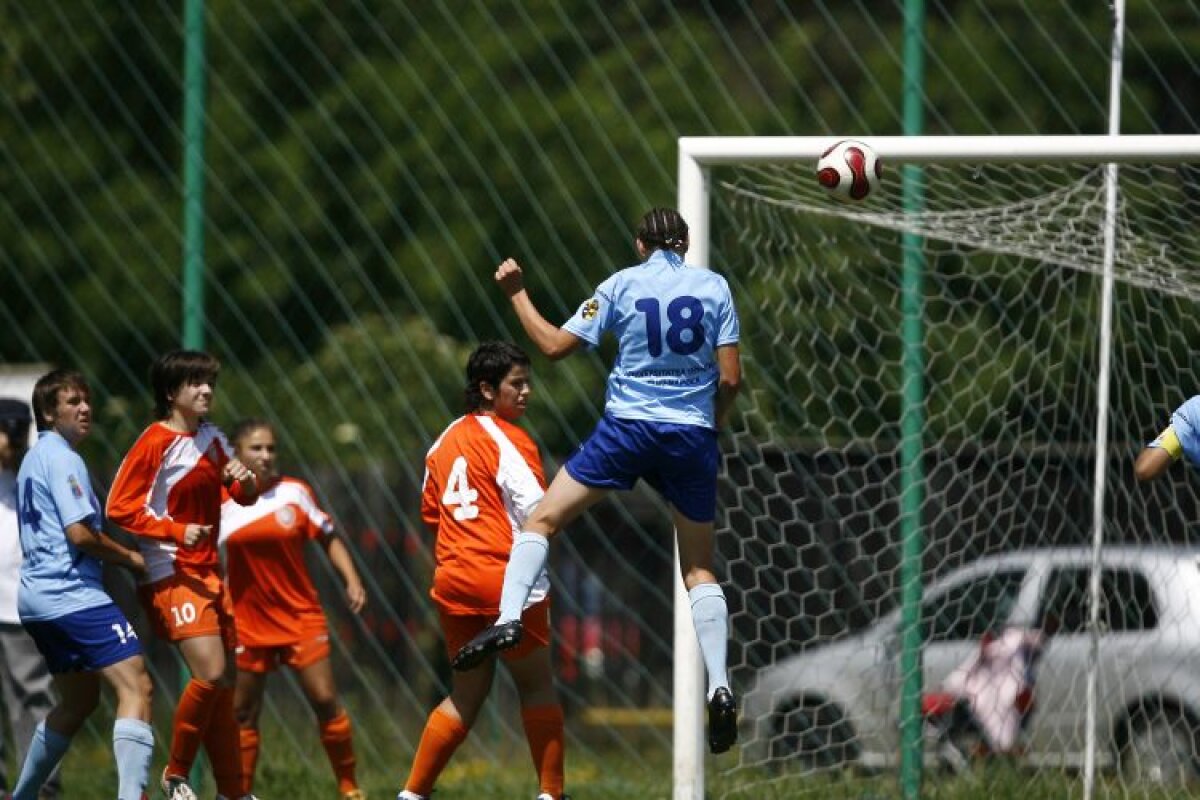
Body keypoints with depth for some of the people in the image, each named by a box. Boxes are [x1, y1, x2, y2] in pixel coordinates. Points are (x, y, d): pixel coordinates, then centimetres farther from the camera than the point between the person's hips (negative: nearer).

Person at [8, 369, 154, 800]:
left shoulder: (35, 458, 19)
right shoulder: (62, 458, -11)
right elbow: (79, 533, -18)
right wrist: (131, 558, -6)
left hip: (37, 597, 10)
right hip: (72, 594, -10)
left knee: (78, 701, 23)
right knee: (135, 685, -16)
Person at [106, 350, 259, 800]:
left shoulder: (211, 438, 11)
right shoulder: (156, 442, -11)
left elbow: (245, 495, 20)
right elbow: (120, 507, -12)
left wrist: (244, 479, -4)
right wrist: (177, 531, -21)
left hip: (208, 572, 8)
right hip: (171, 574, -8)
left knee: (224, 683, 7)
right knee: (210, 673, -19)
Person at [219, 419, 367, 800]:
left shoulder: (294, 492, -1)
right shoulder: (222, 502, -1)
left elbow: (328, 539, 7)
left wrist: (351, 580, -4)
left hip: (301, 615, -1)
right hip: (248, 622, 1)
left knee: (325, 700, -8)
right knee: (242, 712, 5)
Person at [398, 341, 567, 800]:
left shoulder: (446, 441, 13)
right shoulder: (509, 440, -9)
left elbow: (430, 515, 19)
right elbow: (538, 514, -16)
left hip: (452, 582, 7)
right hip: (506, 583, -7)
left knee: (466, 694, 14)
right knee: (537, 687, 7)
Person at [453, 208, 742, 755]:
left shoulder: (621, 285, 1)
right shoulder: (714, 288, 4)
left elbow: (555, 345, 2)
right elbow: (730, 377, 0)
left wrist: (517, 294, 14)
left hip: (627, 424, -2)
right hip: (692, 435, 2)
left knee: (543, 519, 6)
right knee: (699, 568, 10)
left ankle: (508, 617, -17)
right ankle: (719, 687, -2)